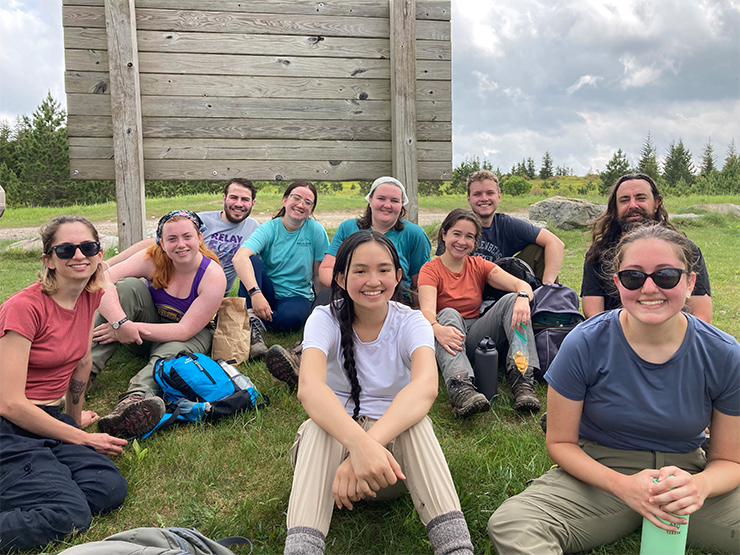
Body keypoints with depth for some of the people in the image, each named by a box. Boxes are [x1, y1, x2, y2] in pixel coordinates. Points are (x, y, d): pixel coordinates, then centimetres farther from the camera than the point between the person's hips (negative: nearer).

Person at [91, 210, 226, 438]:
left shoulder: (213, 277, -24)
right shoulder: (154, 259, -18)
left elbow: (185, 330, -26)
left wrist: (137, 329, -34)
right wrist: (121, 322, -44)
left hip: (189, 336, -2)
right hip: (151, 324, 3)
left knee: (171, 353, -37)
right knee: (127, 287, -25)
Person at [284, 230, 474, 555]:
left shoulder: (410, 322, -9)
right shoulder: (325, 319, -10)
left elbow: (426, 387, -32)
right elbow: (309, 387, -32)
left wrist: (371, 444, -48)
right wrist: (359, 443, -51)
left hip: (394, 442, 0)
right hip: (333, 443, 0)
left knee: (416, 420, -33)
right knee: (319, 427, -34)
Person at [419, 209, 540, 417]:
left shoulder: (479, 266, 10)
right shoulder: (431, 270, -1)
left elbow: (522, 284, -5)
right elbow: (427, 310, -20)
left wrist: (523, 297, -30)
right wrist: (437, 328, -44)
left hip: (476, 336, 3)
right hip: (448, 339, -3)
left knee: (512, 300, -17)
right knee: (448, 314, -33)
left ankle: (523, 377, -31)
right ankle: (460, 386, -53)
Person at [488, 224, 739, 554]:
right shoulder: (585, 345, -15)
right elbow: (560, 442, -6)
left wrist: (700, 485, -23)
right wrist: (622, 485, -23)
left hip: (687, 475, 2)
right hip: (599, 474, -2)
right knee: (509, 524, -28)